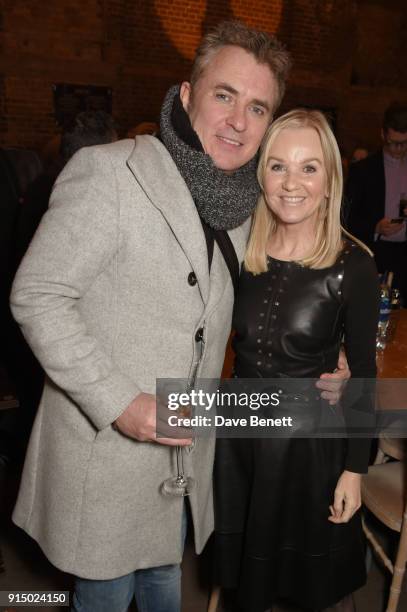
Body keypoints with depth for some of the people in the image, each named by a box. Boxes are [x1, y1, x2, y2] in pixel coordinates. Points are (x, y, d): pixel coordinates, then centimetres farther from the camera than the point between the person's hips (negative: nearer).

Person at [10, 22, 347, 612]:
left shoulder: (242, 203, 3)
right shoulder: (108, 171, -18)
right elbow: (37, 296, -18)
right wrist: (120, 402, -22)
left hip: (184, 447, 6)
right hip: (106, 446, -5)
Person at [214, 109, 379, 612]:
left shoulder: (353, 265, -14)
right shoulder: (237, 251, -6)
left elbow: (362, 370, -8)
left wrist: (355, 468, -7)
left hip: (311, 438, -3)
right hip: (239, 430, 3)